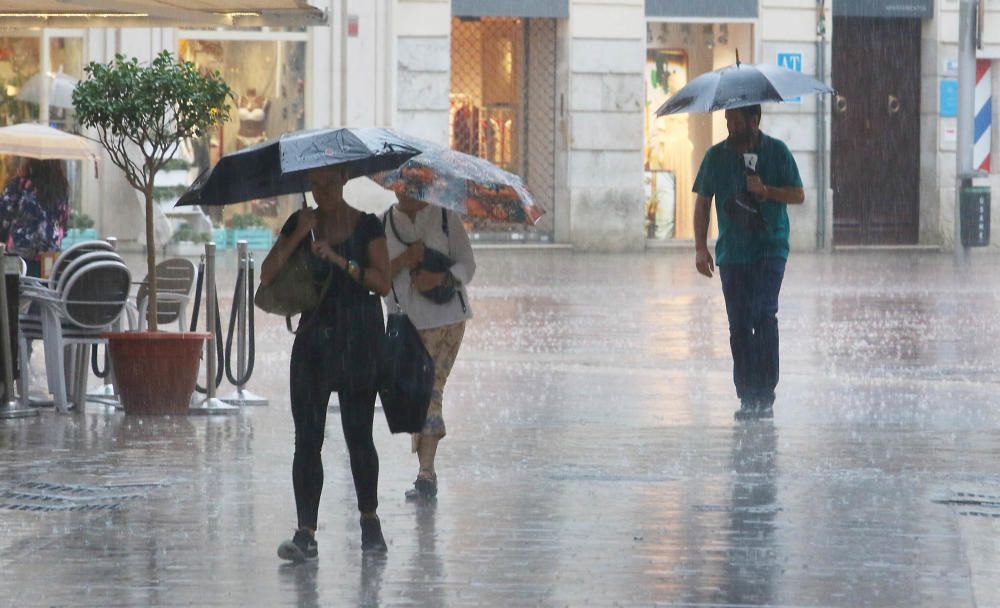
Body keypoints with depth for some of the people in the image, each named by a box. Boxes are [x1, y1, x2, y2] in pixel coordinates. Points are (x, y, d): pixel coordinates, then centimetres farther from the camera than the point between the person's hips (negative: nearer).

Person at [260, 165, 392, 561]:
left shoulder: (366, 226, 1)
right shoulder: (301, 224, 8)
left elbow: (382, 282, -8)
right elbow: (267, 274, -1)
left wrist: (339, 260, -17)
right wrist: (298, 236, -10)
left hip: (358, 339, -2)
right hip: (313, 338, 2)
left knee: (358, 435, 4)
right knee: (307, 438, -6)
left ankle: (369, 521, 23)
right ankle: (305, 533, -9)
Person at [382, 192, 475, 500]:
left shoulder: (445, 217, 2)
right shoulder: (384, 225, 7)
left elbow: (467, 265, 2)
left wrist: (442, 278, -18)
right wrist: (404, 260, -14)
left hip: (446, 316, -3)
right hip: (404, 320, 3)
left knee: (430, 389, -14)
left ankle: (426, 473, -17)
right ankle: (427, 472, 12)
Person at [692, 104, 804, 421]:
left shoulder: (776, 151, 2)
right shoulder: (716, 155, 7)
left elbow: (798, 195, 4)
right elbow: (702, 203, 10)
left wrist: (766, 191, -14)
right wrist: (700, 247, 1)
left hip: (770, 249, -3)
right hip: (731, 252, 3)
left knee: (763, 314, -16)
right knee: (738, 325, 2)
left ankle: (765, 396, -12)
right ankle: (747, 397, 9)